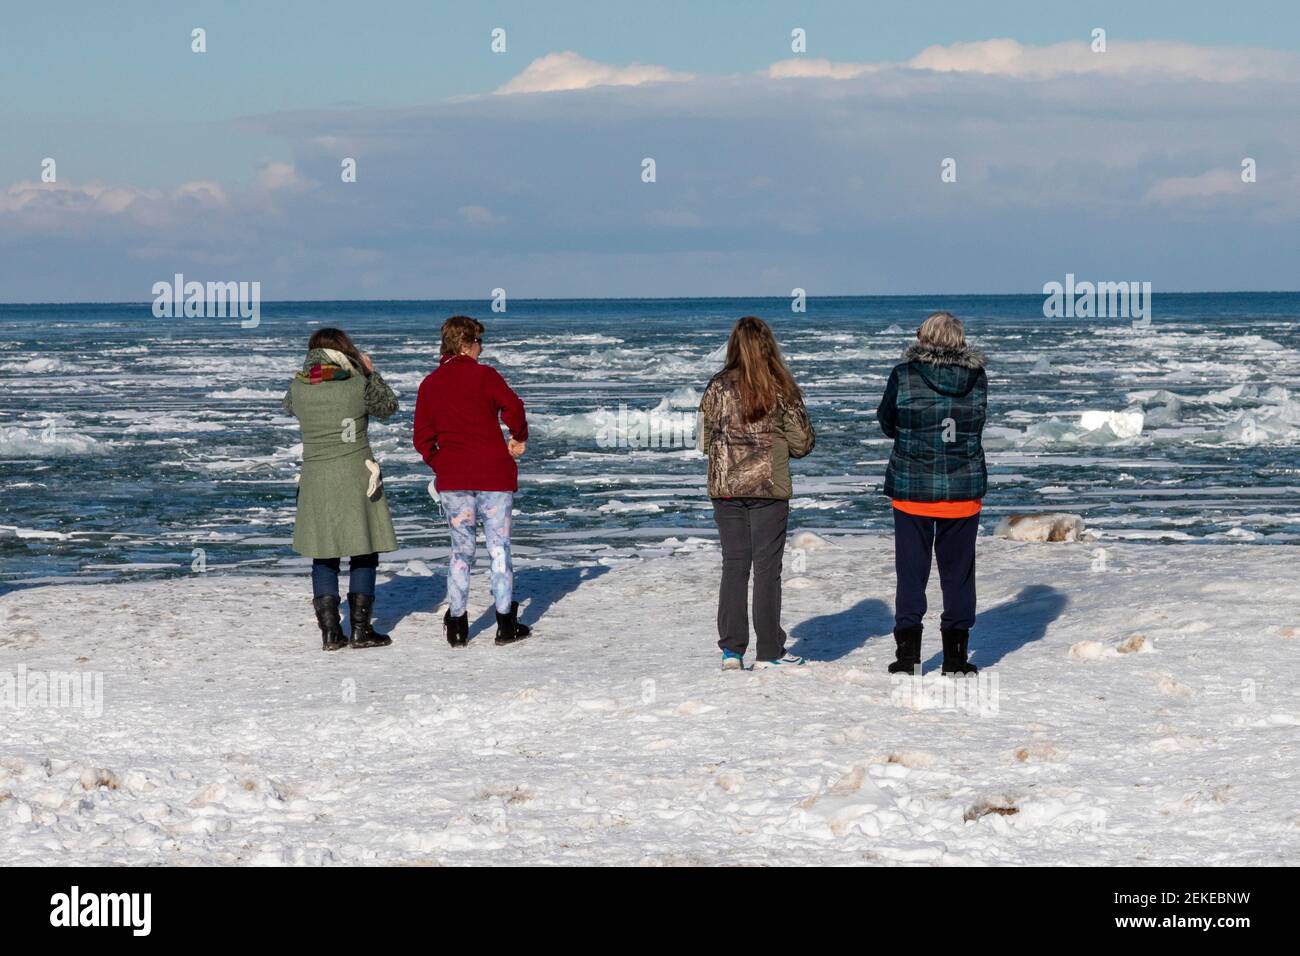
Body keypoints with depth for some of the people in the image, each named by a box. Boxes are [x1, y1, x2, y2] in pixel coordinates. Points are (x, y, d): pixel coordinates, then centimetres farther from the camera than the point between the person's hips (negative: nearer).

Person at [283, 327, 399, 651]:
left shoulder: (298, 387, -2)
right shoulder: (359, 386, -10)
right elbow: (389, 406, 8)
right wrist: (371, 373, 18)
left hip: (315, 480, 3)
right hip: (356, 476, -3)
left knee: (323, 557, 10)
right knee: (364, 554, 7)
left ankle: (330, 631, 6)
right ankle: (360, 628, 4)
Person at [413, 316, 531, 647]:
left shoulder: (430, 384, 7)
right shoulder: (483, 375, -7)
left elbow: (422, 438, 6)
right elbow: (511, 406, -21)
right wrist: (519, 438, -4)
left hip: (452, 480, 4)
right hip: (494, 474, -4)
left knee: (461, 550, 11)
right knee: (499, 548, 3)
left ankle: (457, 625, 7)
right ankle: (506, 624, 4)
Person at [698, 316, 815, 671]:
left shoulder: (718, 388, -4)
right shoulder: (782, 389, -6)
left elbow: (704, 441, 1)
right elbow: (802, 443, -2)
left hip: (726, 488, 1)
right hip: (770, 487, -1)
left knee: (734, 566, 9)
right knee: (767, 568, 5)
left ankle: (731, 650, 7)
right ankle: (769, 652, 8)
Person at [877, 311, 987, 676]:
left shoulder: (903, 376, -8)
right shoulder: (977, 379, -3)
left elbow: (886, 423, 4)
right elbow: (977, 424, 8)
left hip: (911, 489, -1)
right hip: (964, 490, 1)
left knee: (911, 570, 8)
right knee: (958, 571, 10)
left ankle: (908, 654, 8)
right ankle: (956, 656, 12)